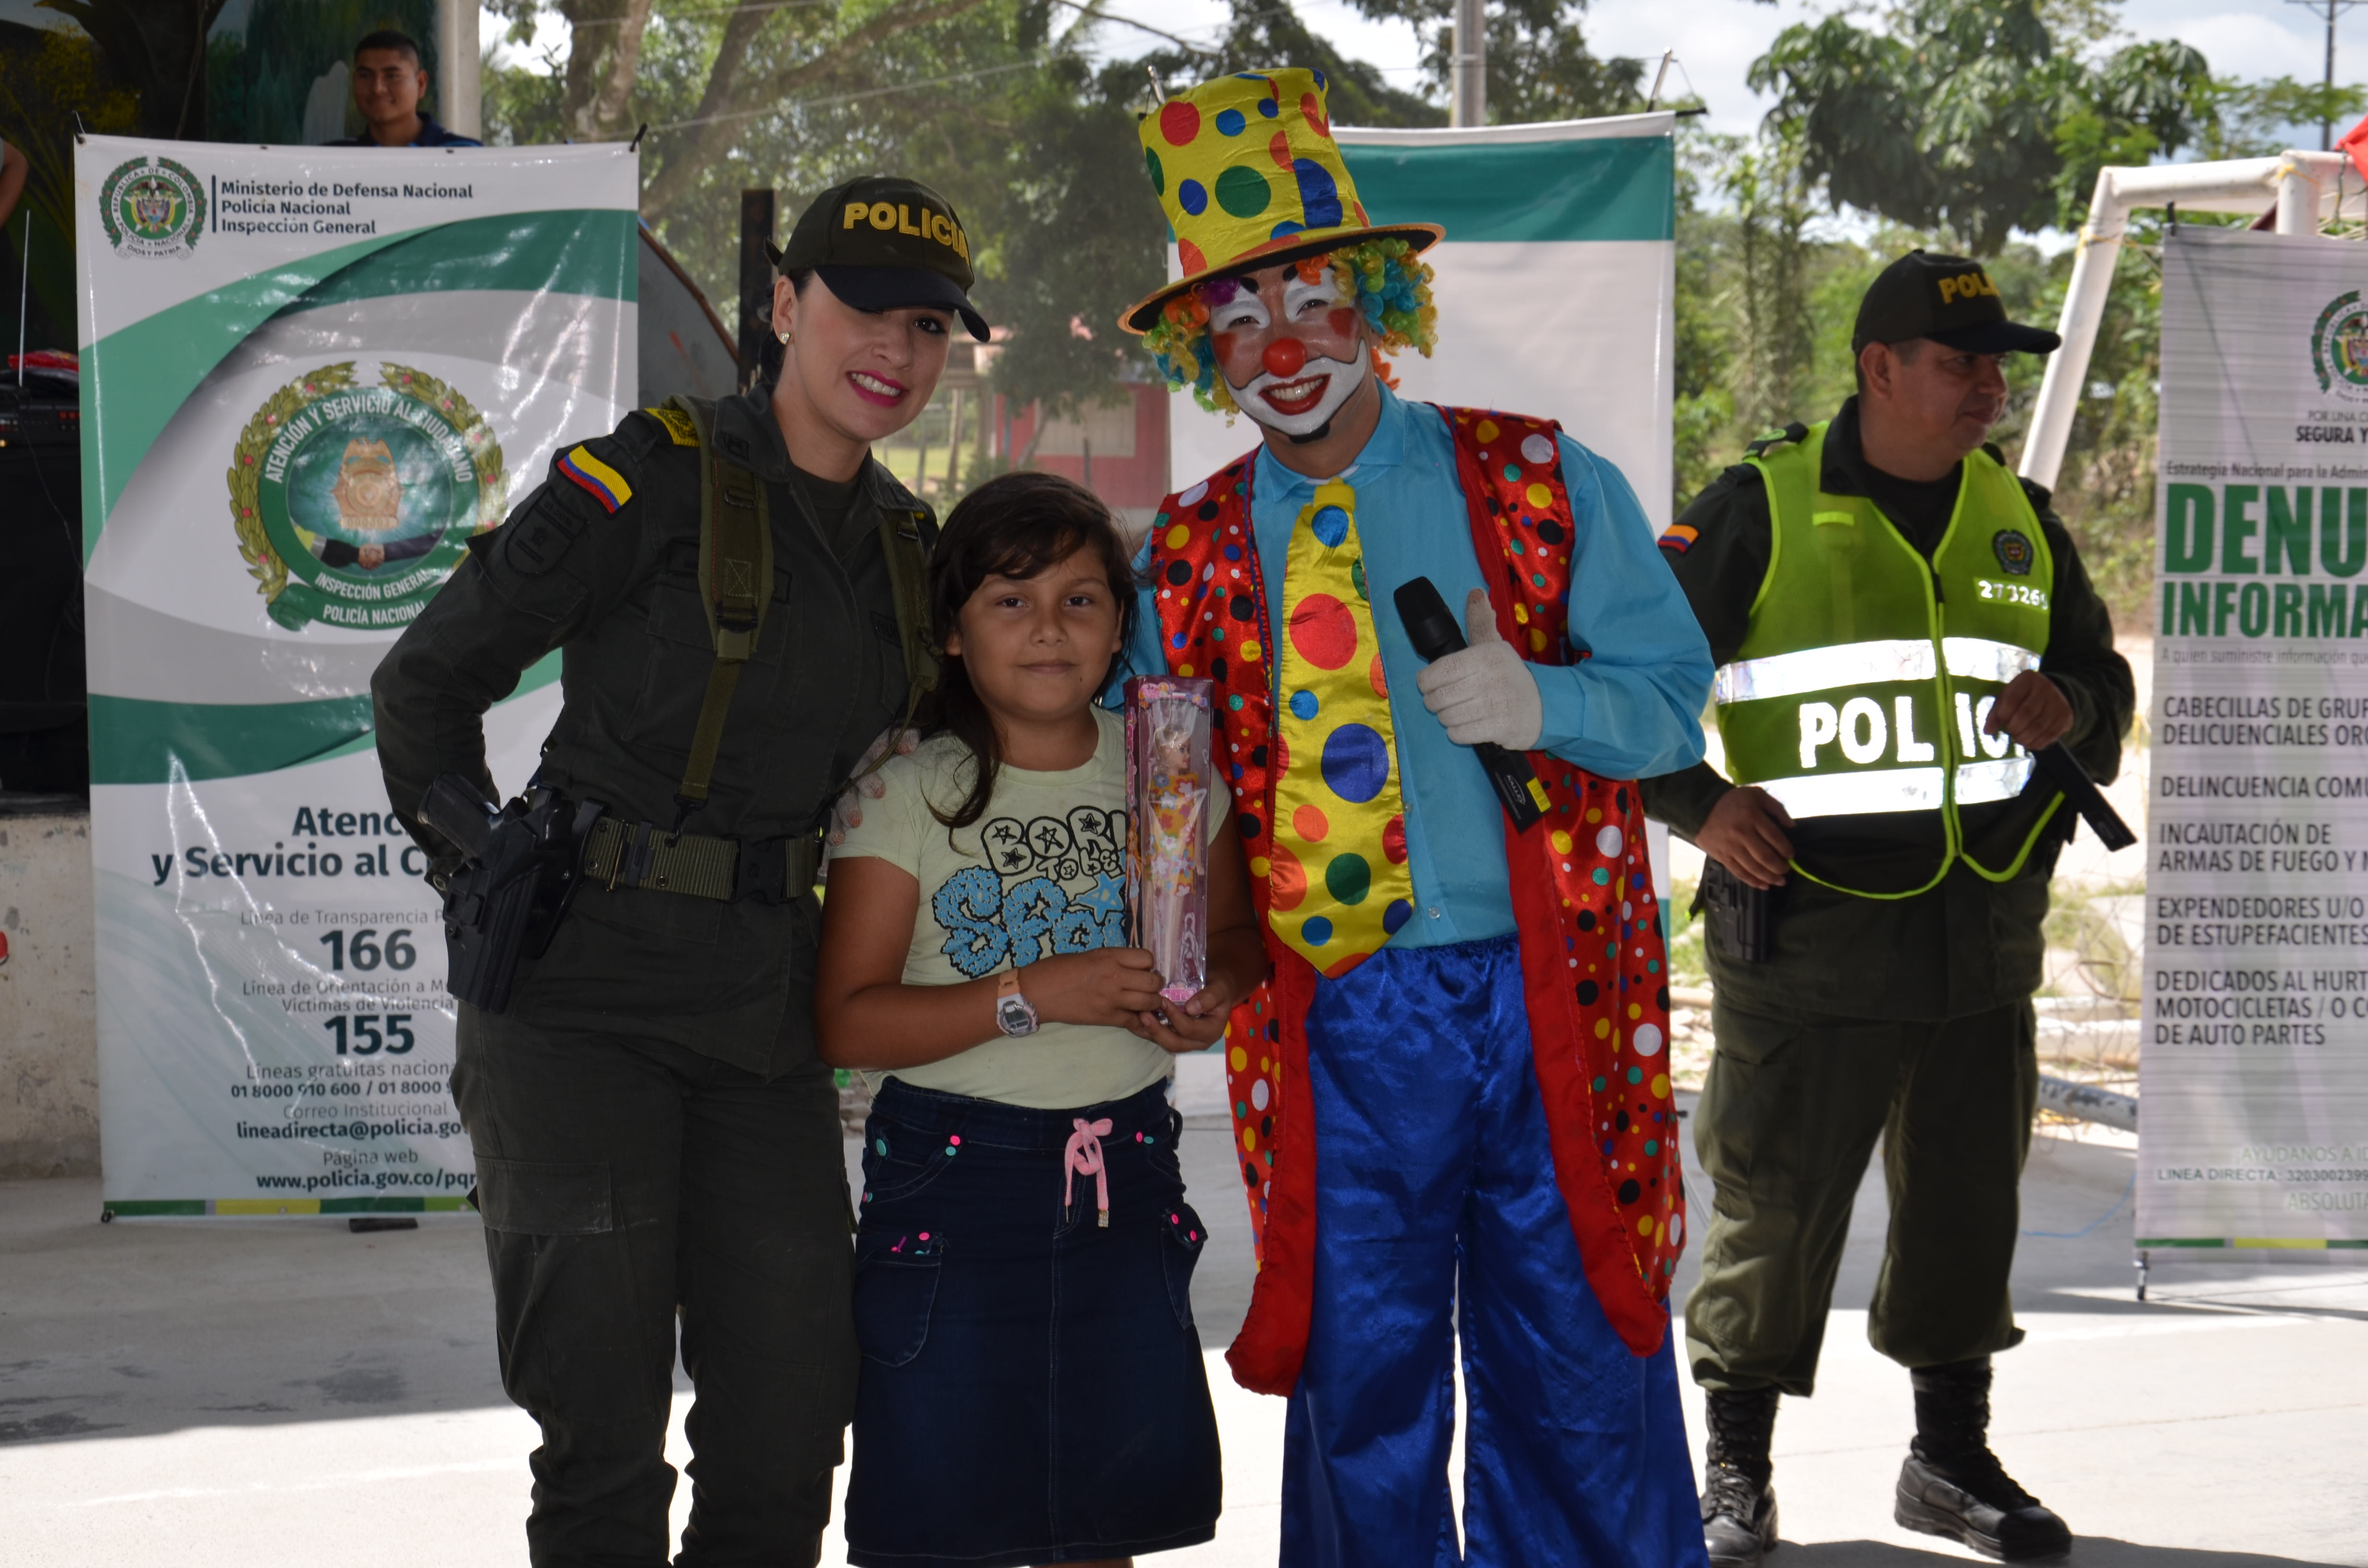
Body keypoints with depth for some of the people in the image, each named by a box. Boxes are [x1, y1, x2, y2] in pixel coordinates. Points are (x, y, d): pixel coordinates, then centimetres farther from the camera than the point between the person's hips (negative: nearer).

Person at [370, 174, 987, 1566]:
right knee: (604, 1442, -3)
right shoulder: (652, 478, -7)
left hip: (766, 1024, 6)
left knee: (791, 1437, 6)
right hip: (582, 999, -6)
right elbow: (427, 679, -2)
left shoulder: (907, 540, 12)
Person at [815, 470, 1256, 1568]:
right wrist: (1031, 997, -22)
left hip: (1125, 1177, 3)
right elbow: (848, 1021, -12)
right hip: (954, 1177, -3)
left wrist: (1216, 995, -8)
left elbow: (1233, 931, 15)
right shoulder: (907, 790, -6)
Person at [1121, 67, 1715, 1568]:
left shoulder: (1542, 483, 5)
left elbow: (1676, 699, 1)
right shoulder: (1190, 551, 9)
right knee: (1362, 1388, 6)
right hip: (1335, 1024, 1)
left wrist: (1540, 702, -17)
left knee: (1581, 1377, 3)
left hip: (1551, 999, -1)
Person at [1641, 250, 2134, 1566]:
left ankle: (1954, 1456, 27)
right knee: (1777, 1200, 0)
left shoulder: (2021, 519, 13)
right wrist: (1699, 805, -12)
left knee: (1968, 1197, 11)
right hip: (1808, 922, -5)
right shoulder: (1763, 509, -3)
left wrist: (2071, 705, -2)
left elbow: (2103, 675, 22)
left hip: (1984, 927, 5)